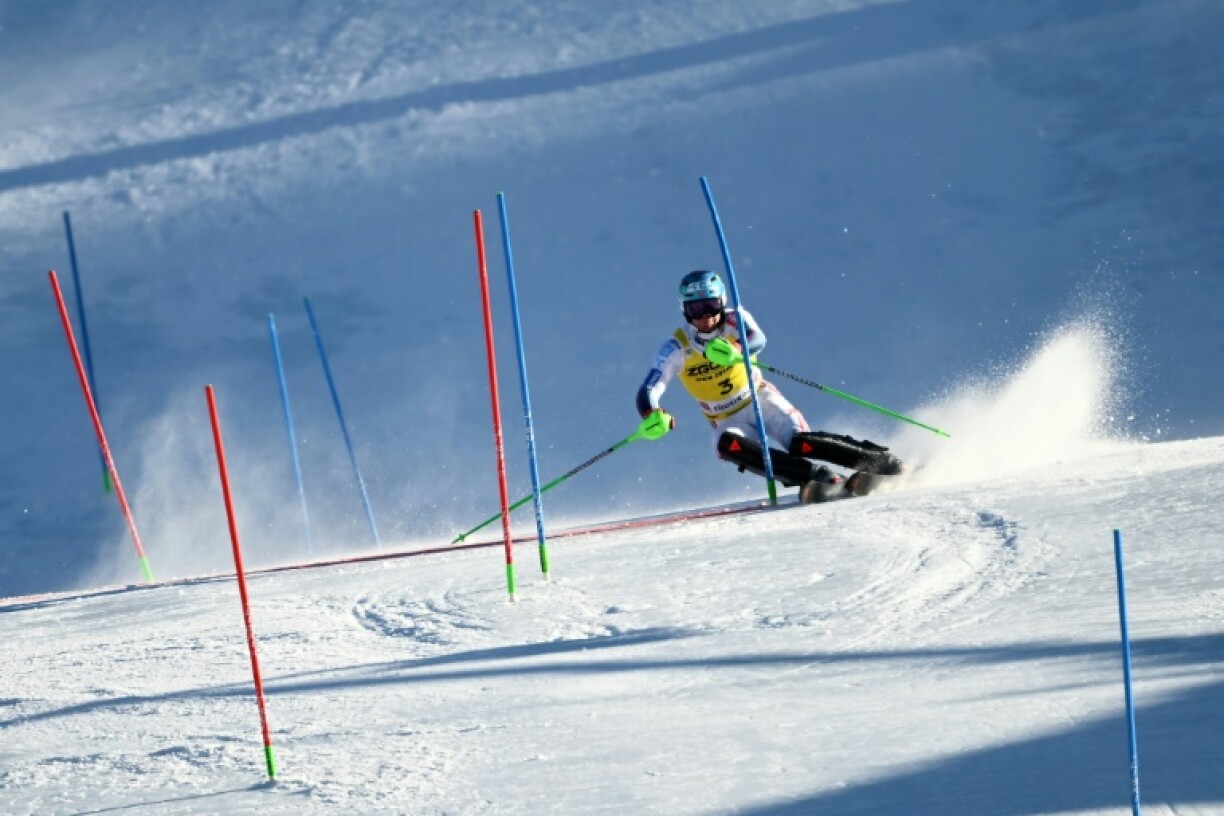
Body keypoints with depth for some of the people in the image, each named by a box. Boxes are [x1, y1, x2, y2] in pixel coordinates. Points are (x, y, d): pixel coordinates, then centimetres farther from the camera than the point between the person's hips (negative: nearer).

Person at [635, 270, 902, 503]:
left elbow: (758, 340, -35)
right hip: (728, 421, 0)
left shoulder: (734, 320, -13)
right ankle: (818, 478, -41)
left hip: (761, 400, 0)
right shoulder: (678, 348, -13)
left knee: (800, 444, -27)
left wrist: (733, 350, -58)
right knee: (728, 445, -34)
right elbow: (648, 392, -21)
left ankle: (878, 460, -17)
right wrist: (653, 416, -45)